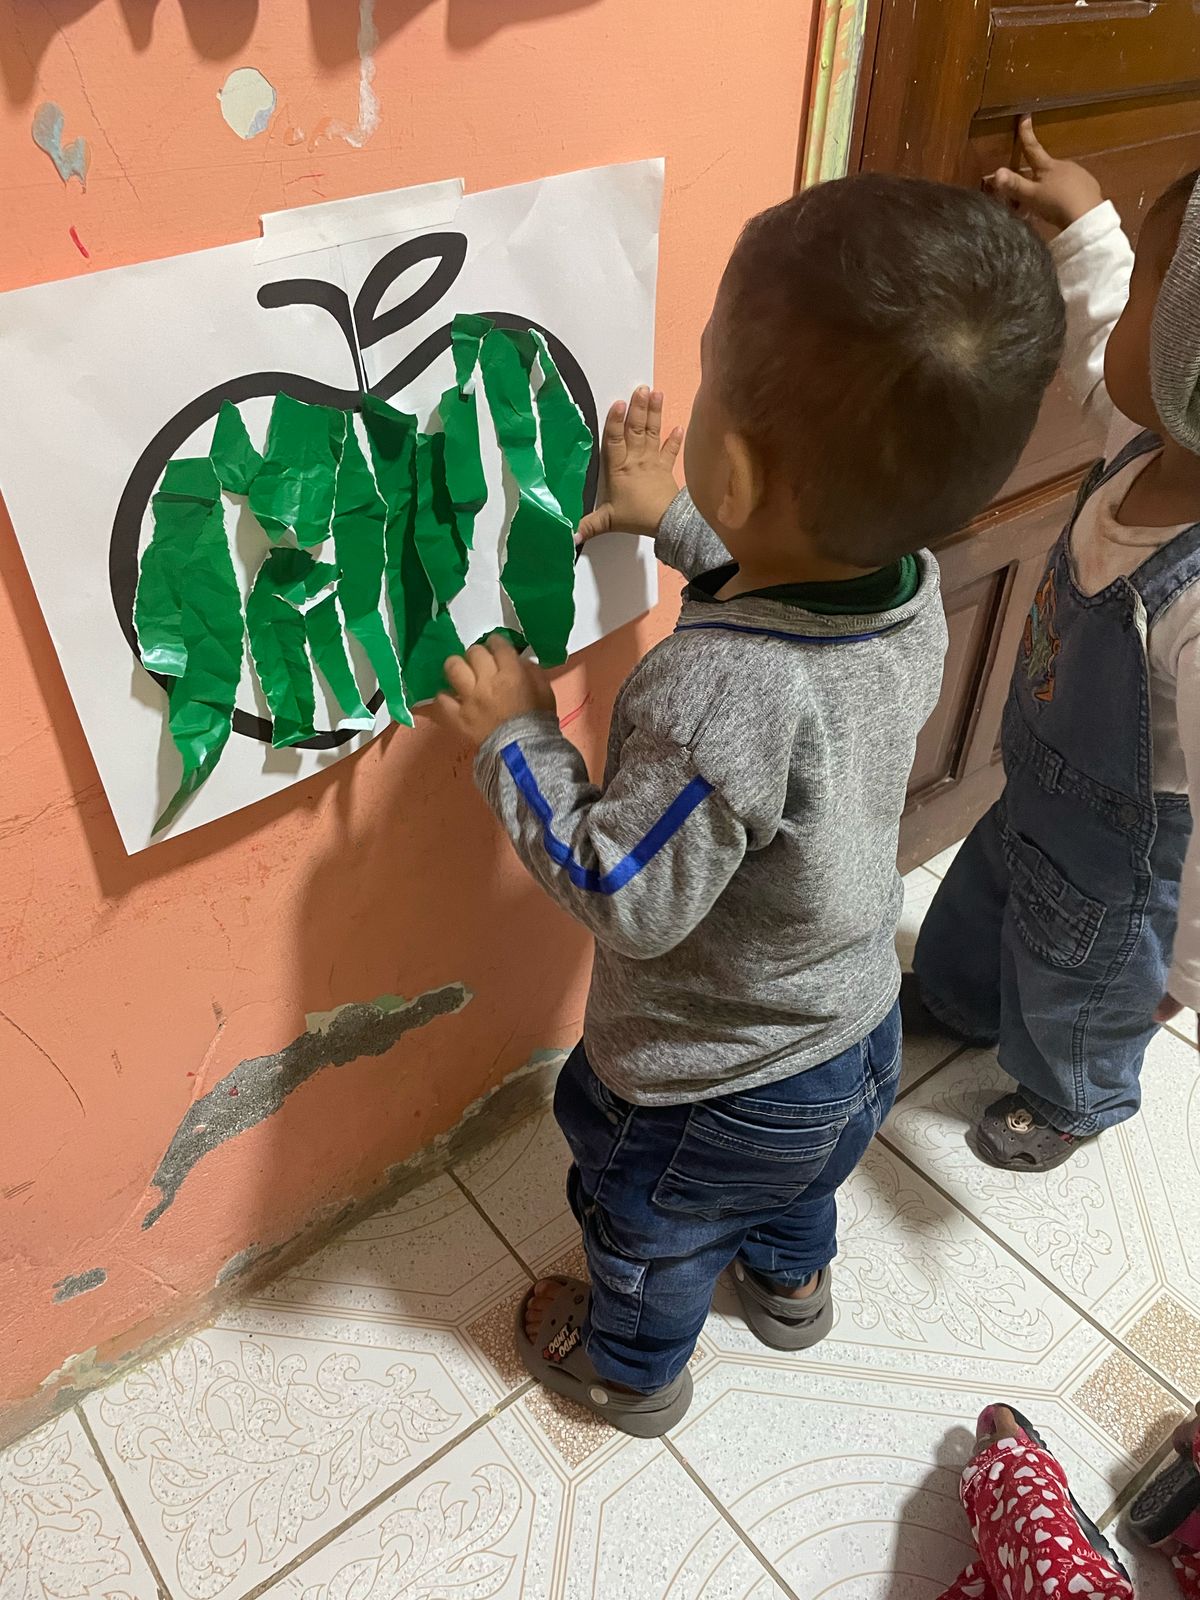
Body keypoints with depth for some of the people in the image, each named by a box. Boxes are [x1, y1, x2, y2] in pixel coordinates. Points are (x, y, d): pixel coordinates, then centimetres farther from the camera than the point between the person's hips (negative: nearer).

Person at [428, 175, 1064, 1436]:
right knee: (798, 1179, 38)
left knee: (649, 1232, 28)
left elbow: (621, 894, -31)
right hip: (857, 1034, 7)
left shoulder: (719, 694, -44)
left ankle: (633, 1370, 58)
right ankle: (792, 1285, 69)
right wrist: (674, 520, 7)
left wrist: (515, 737, -21)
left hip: (711, 1088, -6)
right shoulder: (914, 588, -19)